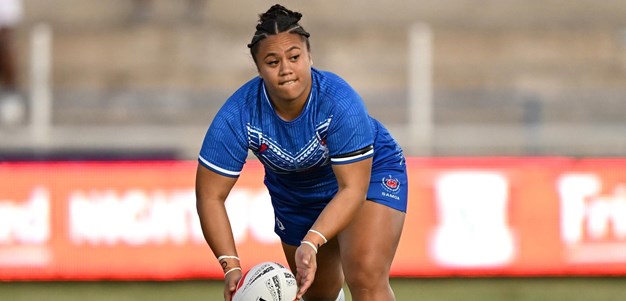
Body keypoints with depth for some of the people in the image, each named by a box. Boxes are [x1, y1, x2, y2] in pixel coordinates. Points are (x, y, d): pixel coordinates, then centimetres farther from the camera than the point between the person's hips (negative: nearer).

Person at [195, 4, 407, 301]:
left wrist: (311, 243, -50)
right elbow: (210, 196, -26)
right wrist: (231, 266, -38)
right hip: (294, 192, 3)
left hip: (369, 172, -3)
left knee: (367, 277, -27)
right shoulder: (237, 116, -32)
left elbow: (352, 188, -36)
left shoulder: (340, 102, -38)